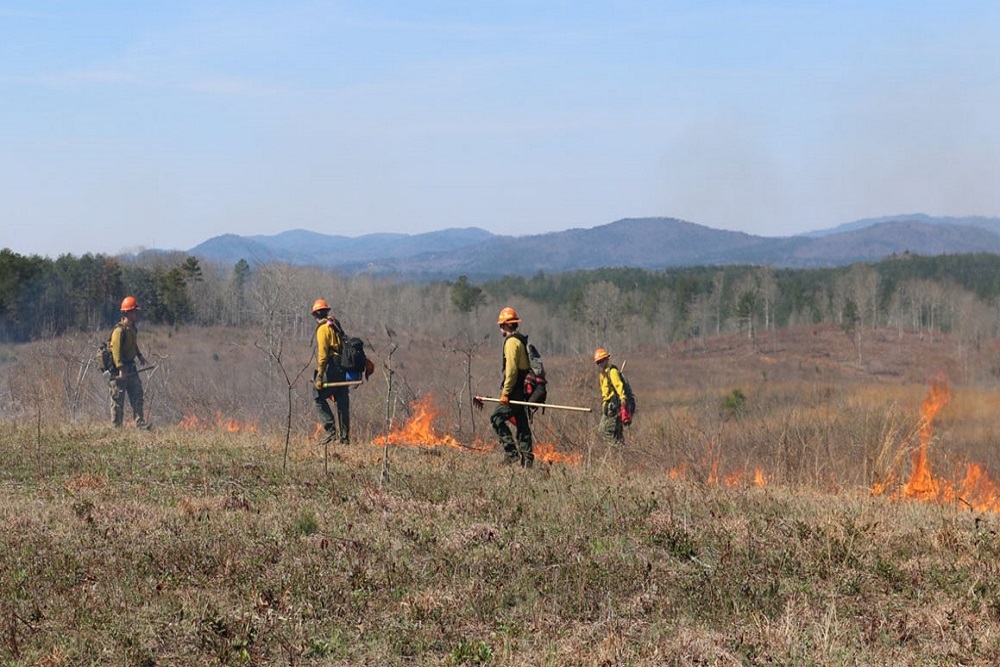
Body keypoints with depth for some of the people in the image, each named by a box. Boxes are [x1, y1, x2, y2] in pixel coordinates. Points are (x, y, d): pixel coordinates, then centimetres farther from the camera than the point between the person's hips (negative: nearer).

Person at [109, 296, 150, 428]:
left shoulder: (132, 328, 10)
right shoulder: (119, 330, -19)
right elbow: (116, 349, -25)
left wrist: (139, 356, 24)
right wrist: (120, 368, -31)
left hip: (130, 366, 9)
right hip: (119, 368, -9)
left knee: (137, 395, 4)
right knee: (118, 398, -1)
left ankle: (140, 423, 5)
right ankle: (116, 426, 6)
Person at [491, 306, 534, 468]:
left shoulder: (512, 341, -13)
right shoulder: (522, 340, 18)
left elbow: (511, 369, -19)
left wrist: (505, 392, -19)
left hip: (514, 391, -10)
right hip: (522, 390, 10)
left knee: (497, 418, -8)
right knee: (521, 423, 10)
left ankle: (511, 452, -13)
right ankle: (526, 457, 9)